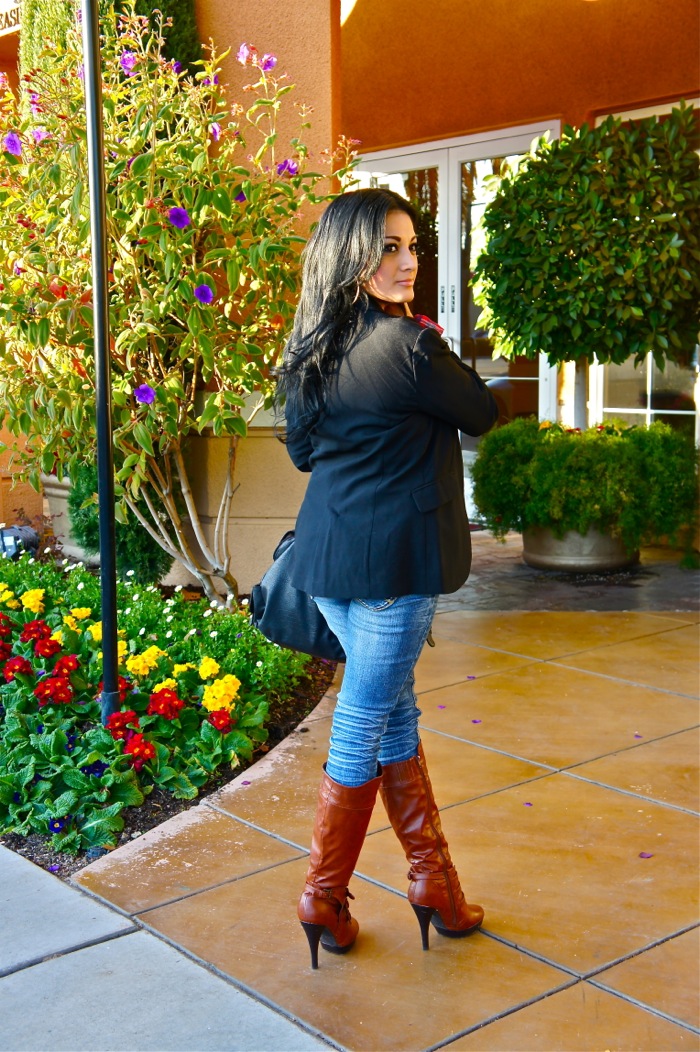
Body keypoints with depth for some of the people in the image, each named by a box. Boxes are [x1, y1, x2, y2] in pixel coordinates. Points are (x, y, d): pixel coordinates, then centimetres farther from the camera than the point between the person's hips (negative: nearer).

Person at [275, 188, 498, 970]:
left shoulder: (315, 349, 9)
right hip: (391, 557, -8)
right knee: (362, 727, 4)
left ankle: (432, 877, 29)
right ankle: (325, 899, 17)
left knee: (395, 712, 18)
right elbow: (480, 414, -2)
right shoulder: (406, 345, -16)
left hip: (326, 552, 8)